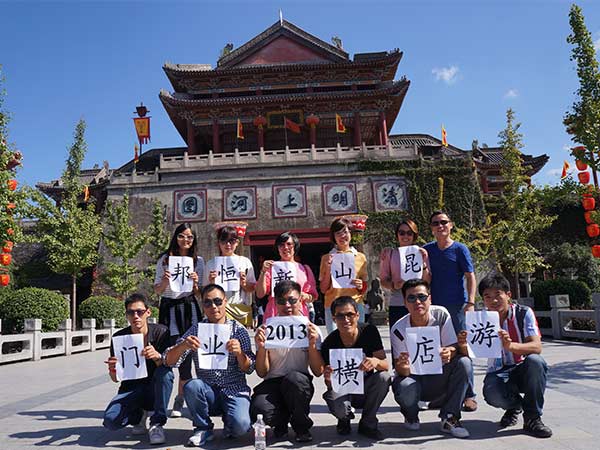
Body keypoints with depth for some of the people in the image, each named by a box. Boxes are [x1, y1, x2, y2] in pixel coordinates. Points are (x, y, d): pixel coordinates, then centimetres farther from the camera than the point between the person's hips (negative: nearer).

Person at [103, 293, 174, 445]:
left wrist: (157, 356, -41)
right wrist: (112, 370, -27)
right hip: (131, 389, 2)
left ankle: (157, 423, -17)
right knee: (110, 420, -26)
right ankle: (138, 416, 9)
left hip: (154, 390, -1)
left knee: (165, 372, -33)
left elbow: (167, 365, -19)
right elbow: (116, 379, -2)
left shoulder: (160, 332, -12)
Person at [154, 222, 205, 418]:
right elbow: (157, 290, 6)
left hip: (189, 308, 1)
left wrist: (195, 283, -13)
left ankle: (179, 401, 12)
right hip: (169, 308, 0)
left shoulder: (198, 261, 7)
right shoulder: (165, 259, 6)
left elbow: (199, 293, 9)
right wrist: (164, 281, -15)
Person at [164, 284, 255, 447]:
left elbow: (249, 369, -4)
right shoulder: (196, 330, 2)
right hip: (207, 393, 2)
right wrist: (183, 346, -25)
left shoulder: (238, 329, -1)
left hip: (234, 391, -2)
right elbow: (169, 361, -5)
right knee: (191, 386, -30)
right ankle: (203, 429, -3)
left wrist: (239, 353, -25)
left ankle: (228, 419, 8)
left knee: (240, 425, -28)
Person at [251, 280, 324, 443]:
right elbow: (262, 373, -3)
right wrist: (261, 347, -20)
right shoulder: (265, 330, 0)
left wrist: (312, 344, -20)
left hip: (299, 384, 0)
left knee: (294, 377, -36)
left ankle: (301, 426, -6)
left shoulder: (311, 330, -1)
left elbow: (318, 372, -4)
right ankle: (281, 422, 7)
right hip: (272, 383, 0)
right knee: (259, 409, -32)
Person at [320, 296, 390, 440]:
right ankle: (344, 419, 8)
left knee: (384, 377, -29)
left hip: (366, 388, 2)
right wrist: (329, 379, -39)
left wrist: (376, 362, -41)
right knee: (339, 408, -34)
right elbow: (330, 384, -13)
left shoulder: (369, 331, -15)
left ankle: (367, 424, -5)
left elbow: (386, 365, -16)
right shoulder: (329, 343, -18)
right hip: (343, 389, -1)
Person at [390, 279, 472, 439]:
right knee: (405, 388, -35)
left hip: (438, 376, 2)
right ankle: (411, 416, 5)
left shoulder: (441, 315, -13)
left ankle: (449, 418, -13)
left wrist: (448, 353, -39)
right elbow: (401, 370, -18)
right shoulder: (399, 330, -17)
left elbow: (454, 348, -14)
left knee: (463, 362, -26)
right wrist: (403, 367, -44)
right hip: (414, 378, -1)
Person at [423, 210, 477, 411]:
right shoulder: (426, 250, 9)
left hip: (457, 305, -4)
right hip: (434, 305, 4)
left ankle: (468, 395, 7)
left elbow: (470, 277, -3)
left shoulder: (459, 249, 0)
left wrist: (471, 302, -14)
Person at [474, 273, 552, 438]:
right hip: (498, 373, 1)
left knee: (535, 361, -34)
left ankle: (532, 418, -13)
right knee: (492, 394, -32)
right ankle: (514, 405, 8)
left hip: (523, 370, 0)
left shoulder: (524, 313, -11)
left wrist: (511, 346, -44)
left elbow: (536, 347, -23)